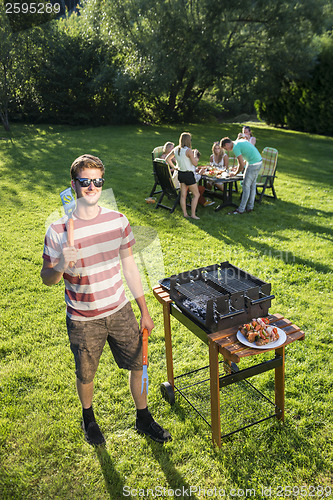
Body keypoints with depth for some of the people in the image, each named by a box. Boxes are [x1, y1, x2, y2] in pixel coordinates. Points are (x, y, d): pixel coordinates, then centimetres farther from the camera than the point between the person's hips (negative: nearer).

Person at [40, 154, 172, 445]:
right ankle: (88, 418, 49)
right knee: (86, 375, 18)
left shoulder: (118, 221, -7)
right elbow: (47, 279, -7)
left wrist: (144, 311, 6)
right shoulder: (59, 231, -17)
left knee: (138, 365, 15)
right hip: (83, 320, -2)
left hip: (120, 311, 3)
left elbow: (129, 266, 3)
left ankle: (144, 419, 41)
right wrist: (61, 266, -32)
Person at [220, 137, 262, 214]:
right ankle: (250, 207, 23)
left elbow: (242, 165, -14)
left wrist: (235, 173, 3)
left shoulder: (235, 148, -12)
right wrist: (238, 168, 21)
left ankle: (241, 209, 3)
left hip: (253, 164, -10)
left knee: (246, 185, -3)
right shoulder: (240, 142, 17)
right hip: (259, 161, 10)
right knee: (252, 184, 15)